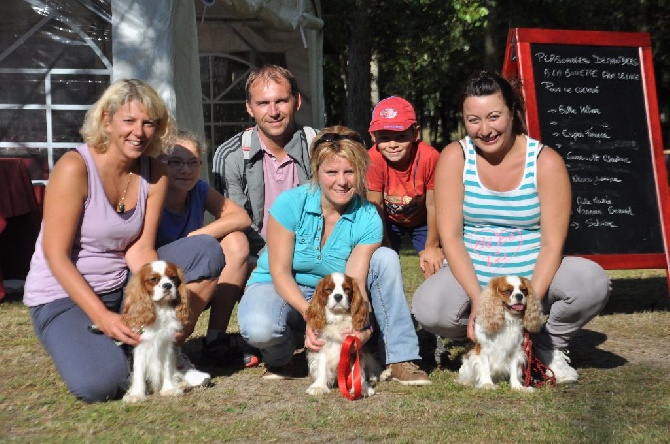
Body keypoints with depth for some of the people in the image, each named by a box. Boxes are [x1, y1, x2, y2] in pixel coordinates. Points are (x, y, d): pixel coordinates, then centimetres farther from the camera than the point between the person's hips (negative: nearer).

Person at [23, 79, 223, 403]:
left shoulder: (154, 173, -2)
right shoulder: (74, 167, -19)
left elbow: (140, 250, -6)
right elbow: (56, 255, -19)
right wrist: (103, 317, -26)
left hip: (123, 287, 6)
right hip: (63, 296, -6)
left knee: (206, 250, -10)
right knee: (99, 384, -32)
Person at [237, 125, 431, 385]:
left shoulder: (368, 219, -13)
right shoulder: (290, 203, -19)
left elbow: (355, 281, -20)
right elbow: (280, 272, -18)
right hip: (281, 290, -2)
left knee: (385, 259, -20)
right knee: (259, 327, -38)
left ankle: (401, 359, -15)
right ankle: (279, 360, 1)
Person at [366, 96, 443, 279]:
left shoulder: (430, 157, -34)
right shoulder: (373, 161, -32)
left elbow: (433, 205, -22)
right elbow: (376, 206, -20)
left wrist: (432, 246, -13)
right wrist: (384, 247, -15)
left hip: (421, 219, 0)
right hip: (389, 220, 1)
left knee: (433, 266, -8)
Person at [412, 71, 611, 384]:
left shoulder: (545, 161, -8)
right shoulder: (454, 158, -6)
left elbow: (552, 242, -11)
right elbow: (450, 235, -11)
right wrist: (477, 299, -23)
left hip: (533, 277, 0)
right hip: (472, 277, 0)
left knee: (592, 281, -28)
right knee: (428, 307, -30)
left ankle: (550, 345, 3)